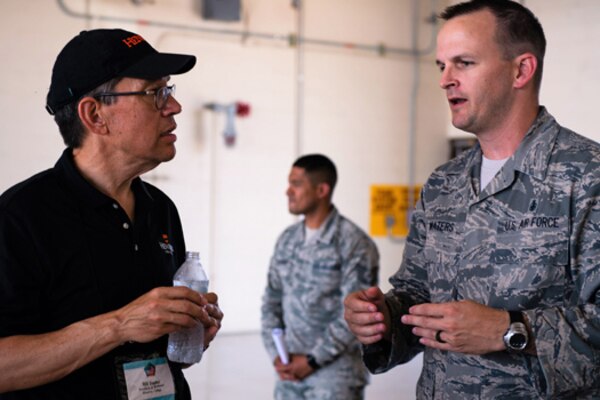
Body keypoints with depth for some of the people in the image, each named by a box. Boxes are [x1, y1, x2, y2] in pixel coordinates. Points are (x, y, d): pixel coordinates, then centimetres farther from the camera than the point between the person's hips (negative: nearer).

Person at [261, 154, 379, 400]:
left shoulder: (354, 243, -10)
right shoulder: (287, 240, 8)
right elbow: (271, 301, 11)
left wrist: (312, 360, -13)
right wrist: (276, 354, -1)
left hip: (335, 373, -5)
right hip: (289, 371, 5)